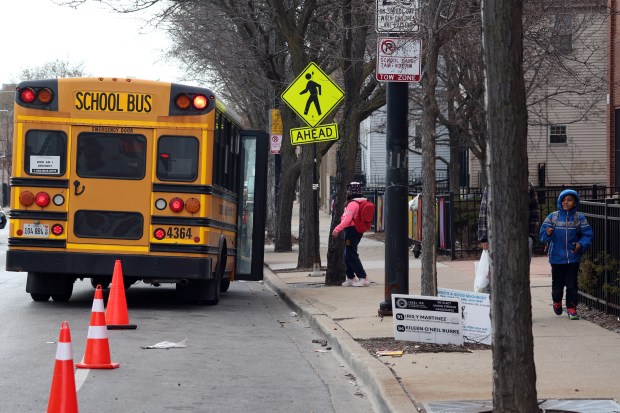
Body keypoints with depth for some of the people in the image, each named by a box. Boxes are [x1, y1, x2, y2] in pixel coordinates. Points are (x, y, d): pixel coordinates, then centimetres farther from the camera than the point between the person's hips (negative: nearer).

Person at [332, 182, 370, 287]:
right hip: (358, 231, 10)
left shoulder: (352, 204, -19)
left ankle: (363, 278, -9)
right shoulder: (361, 202, 11)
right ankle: (350, 278, 21)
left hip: (351, 230, -10)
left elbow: (347, 219, -27)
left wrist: (337, 229, -26)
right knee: (348, 255, 17)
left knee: (351, 255, -6)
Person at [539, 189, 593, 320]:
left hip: (573, 258, -1)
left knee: (572, 284, 0)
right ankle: (557, 302, 38)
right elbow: (543, 236, -2)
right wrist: (547, 234, -24)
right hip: (557, 258, 1)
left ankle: (571, 308, 7)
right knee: (557, 283, 12)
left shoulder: (580, 218, -2)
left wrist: (581, 245, -19)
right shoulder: (552, 217, -2)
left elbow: (587, 235, -2)